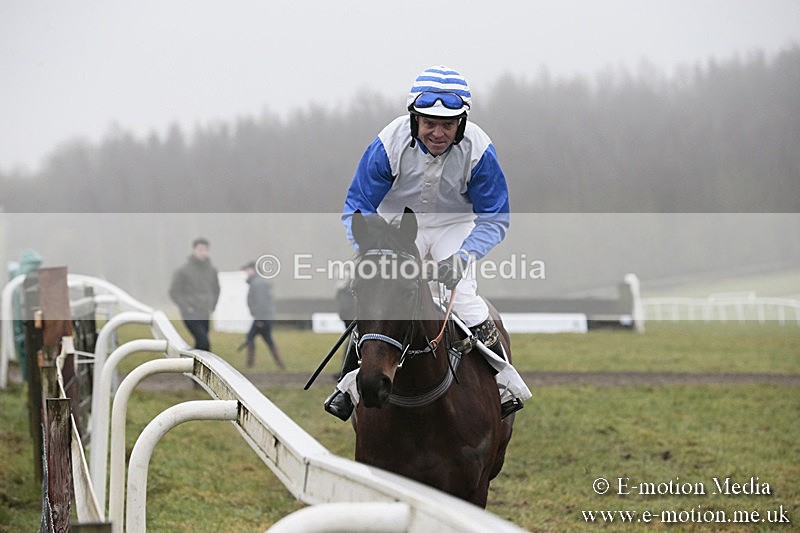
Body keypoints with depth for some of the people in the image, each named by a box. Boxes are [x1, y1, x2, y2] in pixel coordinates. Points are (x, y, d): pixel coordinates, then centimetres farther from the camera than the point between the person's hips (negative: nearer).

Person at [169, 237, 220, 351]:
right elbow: (174, 292, -5)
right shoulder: (183, 270, -8)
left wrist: (211, 307, 12)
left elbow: (216, 289, 22)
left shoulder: (211, 270, 6)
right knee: (204, 343, -17)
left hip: (205, 316, 6)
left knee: (200, 345, 8)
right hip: (191, 316, -6)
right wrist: (186, 307, -11)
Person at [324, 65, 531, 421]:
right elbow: (356, 208, -17)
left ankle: (505, 379, -6)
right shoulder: (389, 144, -28)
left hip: (455, 224, -1)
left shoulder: (478, 149, -26)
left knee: (462, 294, -21)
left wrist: (463, 256, -33)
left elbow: (494, 218, -16)